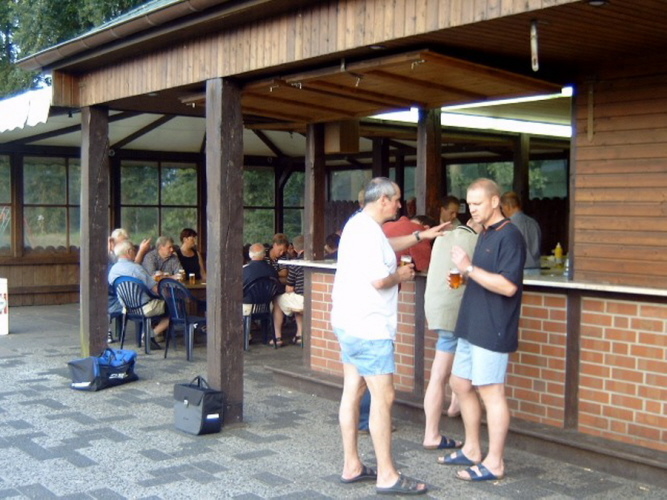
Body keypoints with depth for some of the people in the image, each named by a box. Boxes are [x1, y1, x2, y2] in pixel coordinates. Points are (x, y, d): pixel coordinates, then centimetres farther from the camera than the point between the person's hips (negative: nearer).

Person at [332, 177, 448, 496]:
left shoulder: (359, 224, 14)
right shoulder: (367, 231, -19)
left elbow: (387, 246, 32)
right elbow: (379, 280, -24)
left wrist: (421, 236, 26)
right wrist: (401, 275, -5)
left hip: (349, 324, 11)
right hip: (368, 327, -11)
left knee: (353, 392, 12)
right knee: (383, 397, -6)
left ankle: (352, 466, 19)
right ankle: (387, 476, -1)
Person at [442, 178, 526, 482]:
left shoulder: (509, 236, -14)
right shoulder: (485, 235, 16)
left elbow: (508, 286, -23)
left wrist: (469, 268, -23)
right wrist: (462, 276, 7)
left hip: (492, 331, -10)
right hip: (472, 328, 10)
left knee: (491, 392, -3)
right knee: (460, 384, 15)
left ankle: (494, 463, 7)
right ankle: (472, 450, 28)